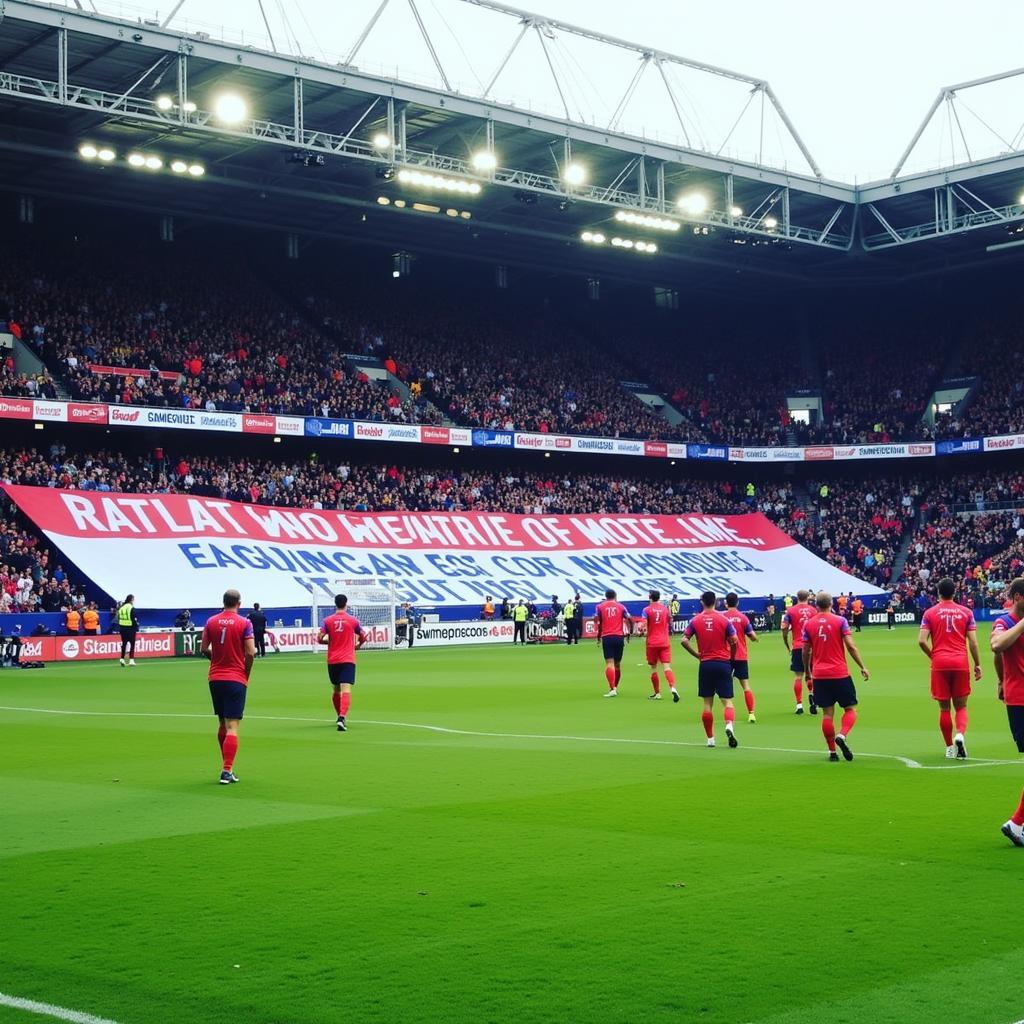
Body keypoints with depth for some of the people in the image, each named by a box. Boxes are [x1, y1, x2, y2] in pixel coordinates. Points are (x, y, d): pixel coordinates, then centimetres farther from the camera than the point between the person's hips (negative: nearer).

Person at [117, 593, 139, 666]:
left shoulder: (121, 608, 8)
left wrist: (119, 629, 16)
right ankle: (131, 660, -4)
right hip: (130, 628, -6)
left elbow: (118, 619, 11)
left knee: (124, 644, 14)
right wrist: (136, 629, -7)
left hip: (122, 628, 6)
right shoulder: (132, 608, -12)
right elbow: (134, 619, -13)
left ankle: (122, 659, 11)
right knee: (132, 644, 0)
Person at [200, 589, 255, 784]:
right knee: (232, 727, -5)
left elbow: (203, 649, 5)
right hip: (236, 679, -4)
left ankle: (227, 767, 24)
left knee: (222, 724, 16)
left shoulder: (211, 621, 3)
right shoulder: (244, 623, -7)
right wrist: (246, 674, 4)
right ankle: (227, 771, -11)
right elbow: (250, 653, -11)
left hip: (215, 678, 4)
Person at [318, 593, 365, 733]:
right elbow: (362, 638, 13)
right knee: (346, 690, -12)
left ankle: (340, 716, 34)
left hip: (332, 660, 2)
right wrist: (356, 646, 33)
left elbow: (320, 639, -6)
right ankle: (342, 718, -31)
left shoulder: (327, 621, 1)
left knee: (336, 690, 20)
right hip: (348, 660, -2)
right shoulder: (353, 620, 1)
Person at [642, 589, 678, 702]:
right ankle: (673, 688, -28)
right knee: (667, 667, -6)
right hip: (664, 642, 2)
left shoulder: (647, 610, -5)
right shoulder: (665, 609, 6)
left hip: (652, 643, -2)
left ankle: (657, 693, 15)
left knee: (653, 668, 10)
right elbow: (670, 624, 17)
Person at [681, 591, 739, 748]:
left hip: (705, 664, 1)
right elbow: (734, 641, -5)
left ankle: (710, 738, 9)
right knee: (727, 701, 0)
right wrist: (731, 658, 10)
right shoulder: (723, 619, -3)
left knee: (707, 703, 7)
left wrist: (697, 655, 4)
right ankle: (729, 726, -27)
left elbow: (684, 640, -5)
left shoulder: (695, 620, 1)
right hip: (723, 663, -1)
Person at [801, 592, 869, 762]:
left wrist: (807, 671, 20)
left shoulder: (808, 624, 4)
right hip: (840, 673, -3)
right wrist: (862, 667, -2)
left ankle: (832, 751, 6)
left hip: (819, 675, 3)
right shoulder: (840, 621, -3)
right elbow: (851, 646, -9)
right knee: (850, 709, 8)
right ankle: (841, 736, -18)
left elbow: (805, 651, 6)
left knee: (827, 713, 6)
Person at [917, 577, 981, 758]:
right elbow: (973, 642, 0)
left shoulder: (930, 613, 2)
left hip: (939, 663, 0)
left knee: (944, 708, 8)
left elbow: (921, 641, -6)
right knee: (961, 706, 10)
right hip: (960, 662, 0)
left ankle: (950, 747, 11)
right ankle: (960, 734, -17)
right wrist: (977, 665, 8)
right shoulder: (966, 612, 4)